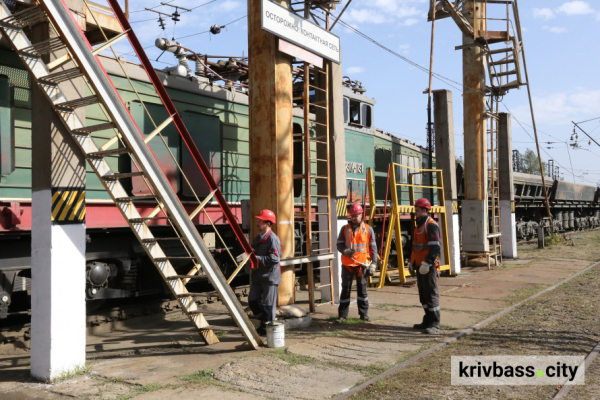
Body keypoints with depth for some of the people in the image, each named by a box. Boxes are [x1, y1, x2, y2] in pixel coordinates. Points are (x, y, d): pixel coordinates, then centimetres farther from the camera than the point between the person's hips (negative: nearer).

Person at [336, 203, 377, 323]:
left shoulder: (368, 229, 3)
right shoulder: (345, 229, 6)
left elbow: (373, 247, 4)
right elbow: (339, 244, 7)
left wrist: (373, 264, -2)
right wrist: (345, 251, -15)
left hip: (362, 264, 0)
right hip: (347, 264, 1)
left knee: (362, 289, 8)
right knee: (345, 289, 3)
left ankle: (364, 313, 19)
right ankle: (342, 314, 11)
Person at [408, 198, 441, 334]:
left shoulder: (431, 225, -14)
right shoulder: (419, 225, 17)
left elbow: (435, 247, -22)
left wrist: (427, 263, -25)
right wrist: (411, 262, 23)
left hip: (428, 266, -10)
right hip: (420, 265, 10)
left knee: (431, 294, -4)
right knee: (423, 295, 14)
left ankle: (435, 324, 2)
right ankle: (428, 321, 24)